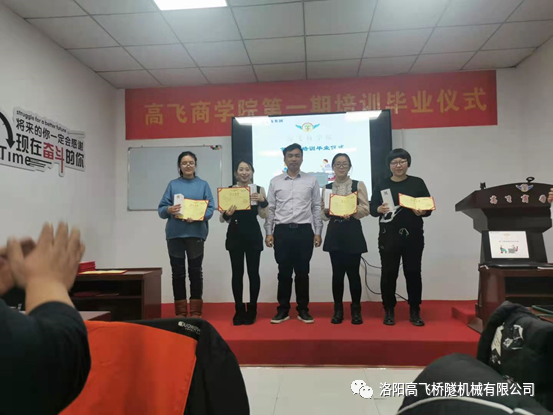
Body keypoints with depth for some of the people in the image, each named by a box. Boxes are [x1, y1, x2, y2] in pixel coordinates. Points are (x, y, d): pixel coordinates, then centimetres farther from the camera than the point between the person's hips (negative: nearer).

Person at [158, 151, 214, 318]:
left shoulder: (203, 185, 9)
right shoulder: (173, 184, 10)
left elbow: (210, 209, 1)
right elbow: (161, 209, 5)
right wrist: (168, 210, -18)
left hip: (195, 232, -1)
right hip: (175, 233, 1)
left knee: (195, 271, 3)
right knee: (178, 271, 5)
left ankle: (196, 312, 12)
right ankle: (180, 312, 14)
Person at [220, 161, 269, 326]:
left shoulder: (259, 189, 3)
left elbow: (264, 215, -3)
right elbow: (222, 218, 2)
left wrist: (263, 201, -19)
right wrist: (226, 214, -19)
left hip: (253, 235, 0)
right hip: (235, 235, 0)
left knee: (253, 272, 4)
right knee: (237, 273, 4)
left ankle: (252, 309, 18)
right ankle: (239, 310, 15)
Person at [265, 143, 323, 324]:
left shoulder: (311, 181, 6)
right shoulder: (275, 181, 8)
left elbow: (317, 208, 5)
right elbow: (270, 209, 7)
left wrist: (318, 232, 0)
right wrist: (268, 232, 1)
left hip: (304, 230, 0)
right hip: (282, 230, 1)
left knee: (302, 272, 6)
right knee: (284, 272, 6)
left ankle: (303, 310, 18)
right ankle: (283, 310, 17)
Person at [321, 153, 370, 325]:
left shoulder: (358, 185, 2)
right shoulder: (327, 187, 9)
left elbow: (366, 209, -4)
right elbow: (322, 214, 10)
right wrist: (327, 211, -11)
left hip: (353, 233, -2)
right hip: (334, 233, 2)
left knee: (353, 272, 1)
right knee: (337, 272, 6)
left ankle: (356, 310, 17)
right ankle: (338, 310, 18)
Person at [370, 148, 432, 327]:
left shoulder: (418, 183, 5)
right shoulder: (382, 185, 6)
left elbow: (429, 208, 3)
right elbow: (372, 209, 2)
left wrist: (421, 212, -19)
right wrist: (380, 209, -19)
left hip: (413, 236, 0)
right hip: (388, 236, 0)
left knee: (413, 272, 4)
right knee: (389, 273, 3)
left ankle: (415, 311, 17)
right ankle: (389, 311, 15)